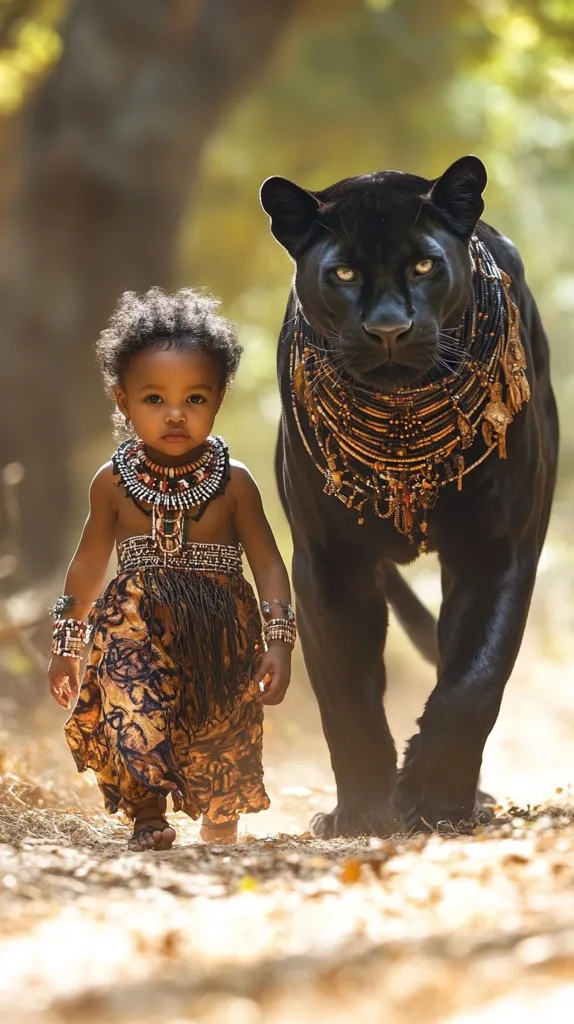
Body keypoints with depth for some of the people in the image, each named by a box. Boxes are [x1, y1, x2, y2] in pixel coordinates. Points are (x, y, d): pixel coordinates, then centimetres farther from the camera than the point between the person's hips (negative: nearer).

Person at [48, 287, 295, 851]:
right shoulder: (113, 482, 1)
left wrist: (279, 643, -9)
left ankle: (220, 823, 31)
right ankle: (147, 817, -15)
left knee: (223, 739, 6)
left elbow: (267, 563, 0)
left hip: (220, 638, 0)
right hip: (137, 632, 0)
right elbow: (88, 566, 11)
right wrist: (66, 648, 13)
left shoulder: (233, 482, -3)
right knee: (131, 708, -24)